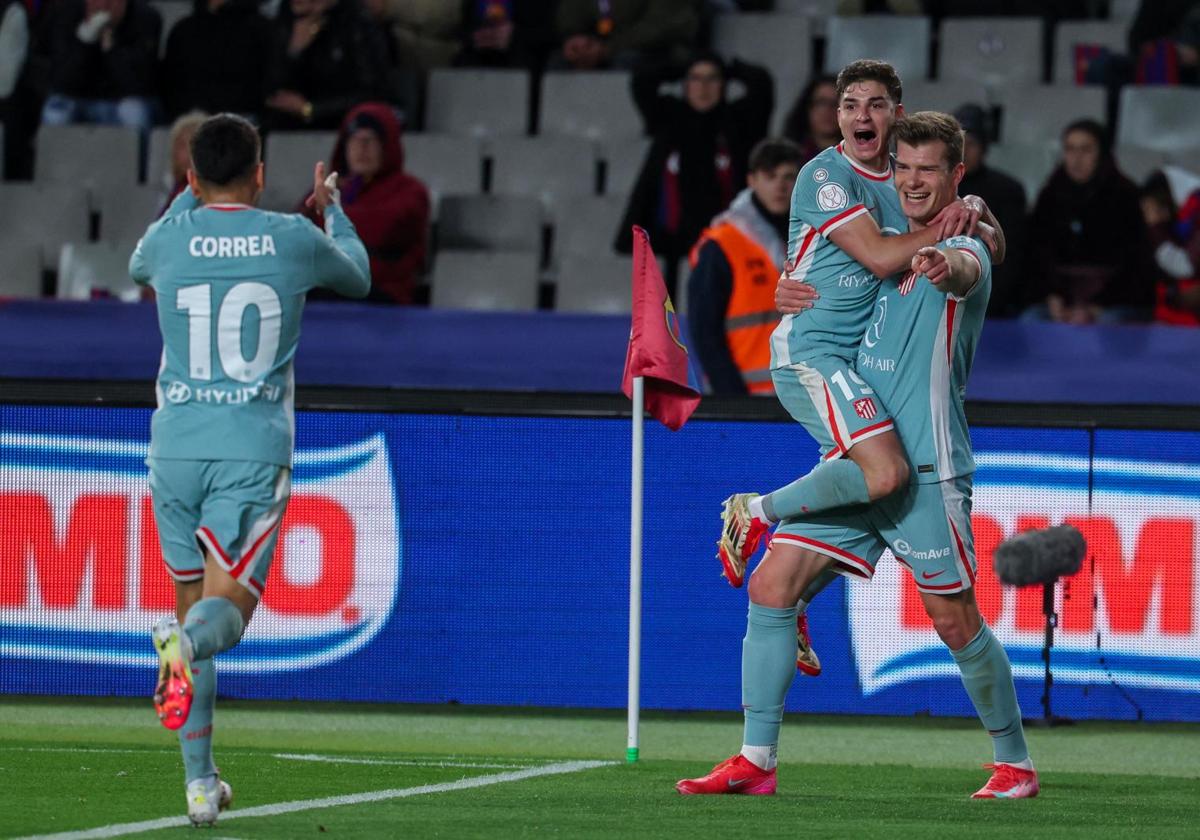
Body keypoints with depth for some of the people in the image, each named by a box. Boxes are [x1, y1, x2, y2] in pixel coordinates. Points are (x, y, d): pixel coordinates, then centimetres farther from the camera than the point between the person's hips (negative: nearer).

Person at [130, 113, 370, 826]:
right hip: (257, 447, -2)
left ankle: (200, 780, 7)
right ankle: (187, 642, -44)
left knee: (191, 600, 12)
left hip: (177, 445, 2)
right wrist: (334, 208, 43)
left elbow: (139, 267, 30)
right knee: (226, 607, -6)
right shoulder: (295, 239, 1)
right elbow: (357, 277, 25)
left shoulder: (171, 238, 3)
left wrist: (190, 198, 44)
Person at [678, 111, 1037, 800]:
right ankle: (756, 761, 0)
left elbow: (964, 270, -33)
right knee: (772, 586, -3)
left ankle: (1016, 763, 16)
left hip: (925, 470, -7)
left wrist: (945, 265, -58)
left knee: (956, 622, -3)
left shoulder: (964, 248, -7)